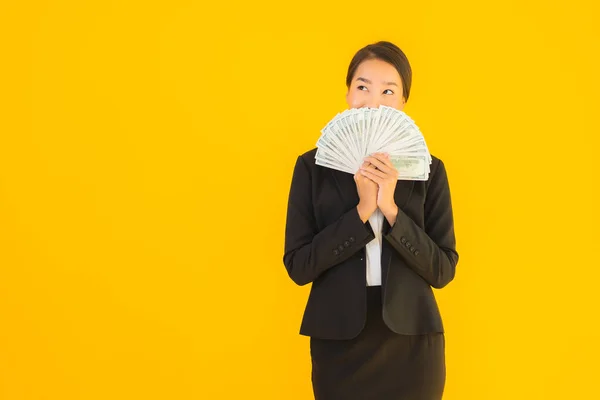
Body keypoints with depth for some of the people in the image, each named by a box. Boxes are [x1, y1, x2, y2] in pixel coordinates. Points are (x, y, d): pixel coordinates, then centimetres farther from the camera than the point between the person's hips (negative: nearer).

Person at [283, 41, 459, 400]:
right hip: (339, 343, 0)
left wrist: (391, 210, -16)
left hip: (411, 343, 1)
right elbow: (298, 265, -6)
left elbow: (443, 270, -4)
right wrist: (362, 211, -17)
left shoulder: (429, 170, 0)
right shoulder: (313, 166, -1)